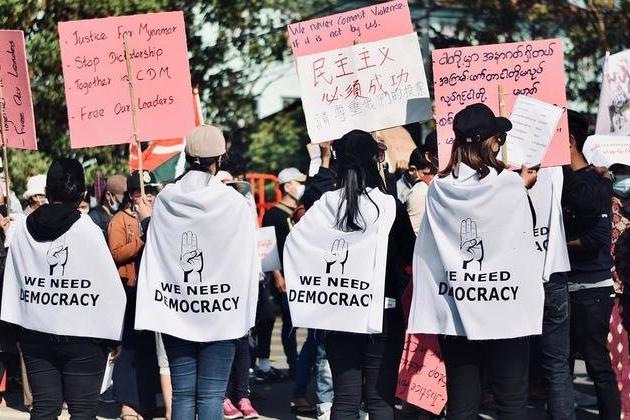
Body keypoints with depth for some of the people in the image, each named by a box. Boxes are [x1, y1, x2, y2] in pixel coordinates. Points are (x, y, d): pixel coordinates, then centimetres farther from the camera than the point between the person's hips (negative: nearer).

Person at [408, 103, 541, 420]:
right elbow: (524, 244, 5)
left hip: (454, 311, 3)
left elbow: (425, 255, 5)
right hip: (505, 310, -3)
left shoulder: (439, 188, 2)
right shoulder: (510, 184, -7)